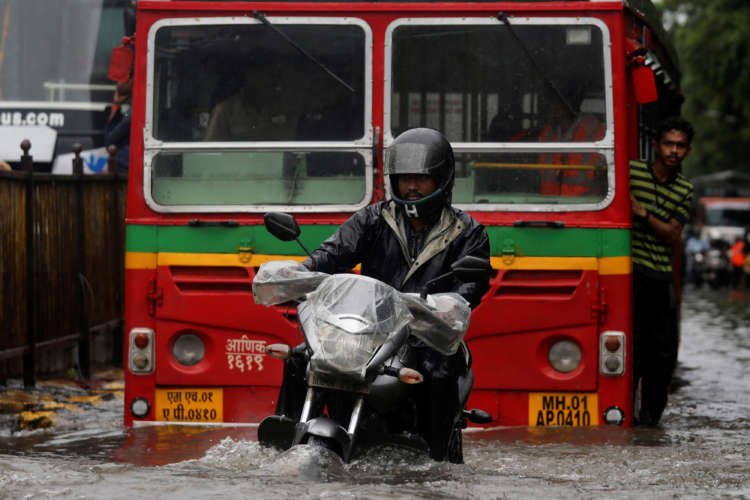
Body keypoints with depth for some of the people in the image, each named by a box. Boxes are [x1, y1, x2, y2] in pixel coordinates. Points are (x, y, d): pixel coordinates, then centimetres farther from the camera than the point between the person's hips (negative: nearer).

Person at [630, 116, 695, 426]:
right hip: (629, 271, -4)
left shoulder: (684, 190, 9)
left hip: (661, 276, 4)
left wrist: (642, 213, -13)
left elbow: (673, 236, 0)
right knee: (630, 343, -7)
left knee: (664, 349, 4)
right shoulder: (630, 171, -1)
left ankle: (650, 412, 15)